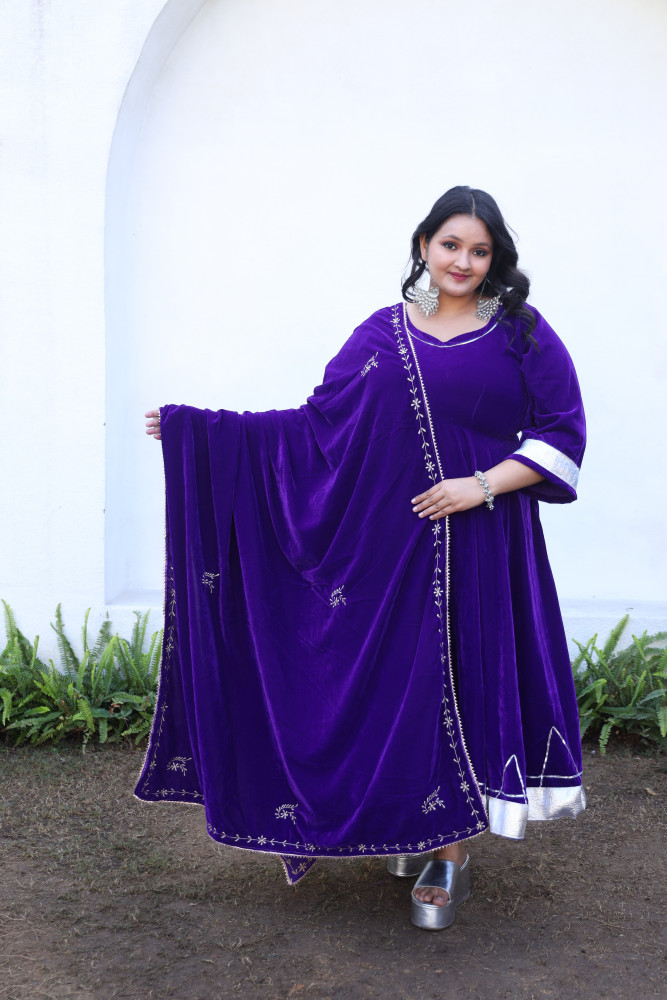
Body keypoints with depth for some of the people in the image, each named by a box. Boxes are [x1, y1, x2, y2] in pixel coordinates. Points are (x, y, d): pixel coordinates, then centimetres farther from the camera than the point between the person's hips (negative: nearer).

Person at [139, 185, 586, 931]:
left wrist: (484, 484, -14)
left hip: (480, 543, -2)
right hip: (390, 542, 2)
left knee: (464, 680, 1)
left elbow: (562, 432, -1)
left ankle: (451, 852, 16)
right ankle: (413, 826, 29)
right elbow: (319, 424, 6)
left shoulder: (522, 333, 1)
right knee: (393, 679, 7)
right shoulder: (383, 333, 7)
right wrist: (201, 430, 2)